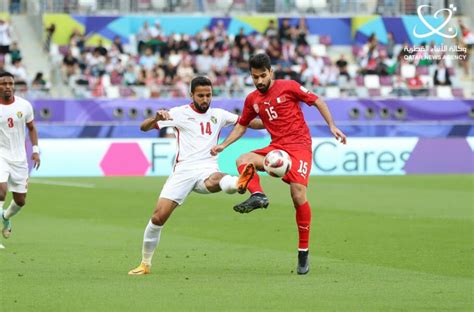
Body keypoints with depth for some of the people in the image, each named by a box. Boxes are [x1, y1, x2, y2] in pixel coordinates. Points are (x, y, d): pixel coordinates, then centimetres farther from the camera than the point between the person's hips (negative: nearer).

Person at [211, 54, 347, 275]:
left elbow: (317, 102, 3)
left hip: (299, 145, -5)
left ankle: (303, 252, -8)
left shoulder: (288, 87, -3)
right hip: (276, 147, 5)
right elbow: (242, 126, 22)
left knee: (298, 194, -17)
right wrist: (223, 145, 10)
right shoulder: (252, 100, 10)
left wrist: (332, 127, -4)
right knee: (243, 160, -20)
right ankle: (257, 196, -43)